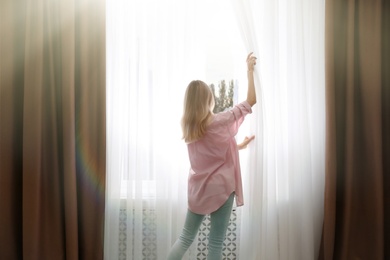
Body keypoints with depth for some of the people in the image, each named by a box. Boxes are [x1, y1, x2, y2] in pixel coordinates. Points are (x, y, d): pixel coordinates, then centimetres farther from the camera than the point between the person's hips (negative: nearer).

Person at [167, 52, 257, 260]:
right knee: (215, 243, 7)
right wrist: (250, 70, 0)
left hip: (197, 189, 5)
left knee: (185, 238, 17)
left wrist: (239, 146, 23)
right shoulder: (219, 122, -16)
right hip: (220, 188, -5)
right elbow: (251, 101, -9)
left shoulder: (187, 126, 2)